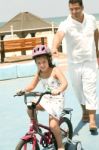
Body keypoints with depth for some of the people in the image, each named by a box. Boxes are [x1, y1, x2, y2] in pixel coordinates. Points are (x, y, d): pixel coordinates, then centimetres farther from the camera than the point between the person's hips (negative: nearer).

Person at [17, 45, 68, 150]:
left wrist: (58, 90, -48)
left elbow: (65, 83, -28)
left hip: (57, 100, -6)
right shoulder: (39, 73, 2)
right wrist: (24, 90, -14)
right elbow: (32, 86, 7)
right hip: (45, 99, 6)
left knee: (53, 125, -18)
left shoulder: (55, 70, -15)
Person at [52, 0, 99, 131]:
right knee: (78, 90, 14)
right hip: (74, 63, 0)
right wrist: (54, 47, -60)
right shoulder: (66, 24, -18)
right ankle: (84, 110, 38)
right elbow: (59, 34, -40)